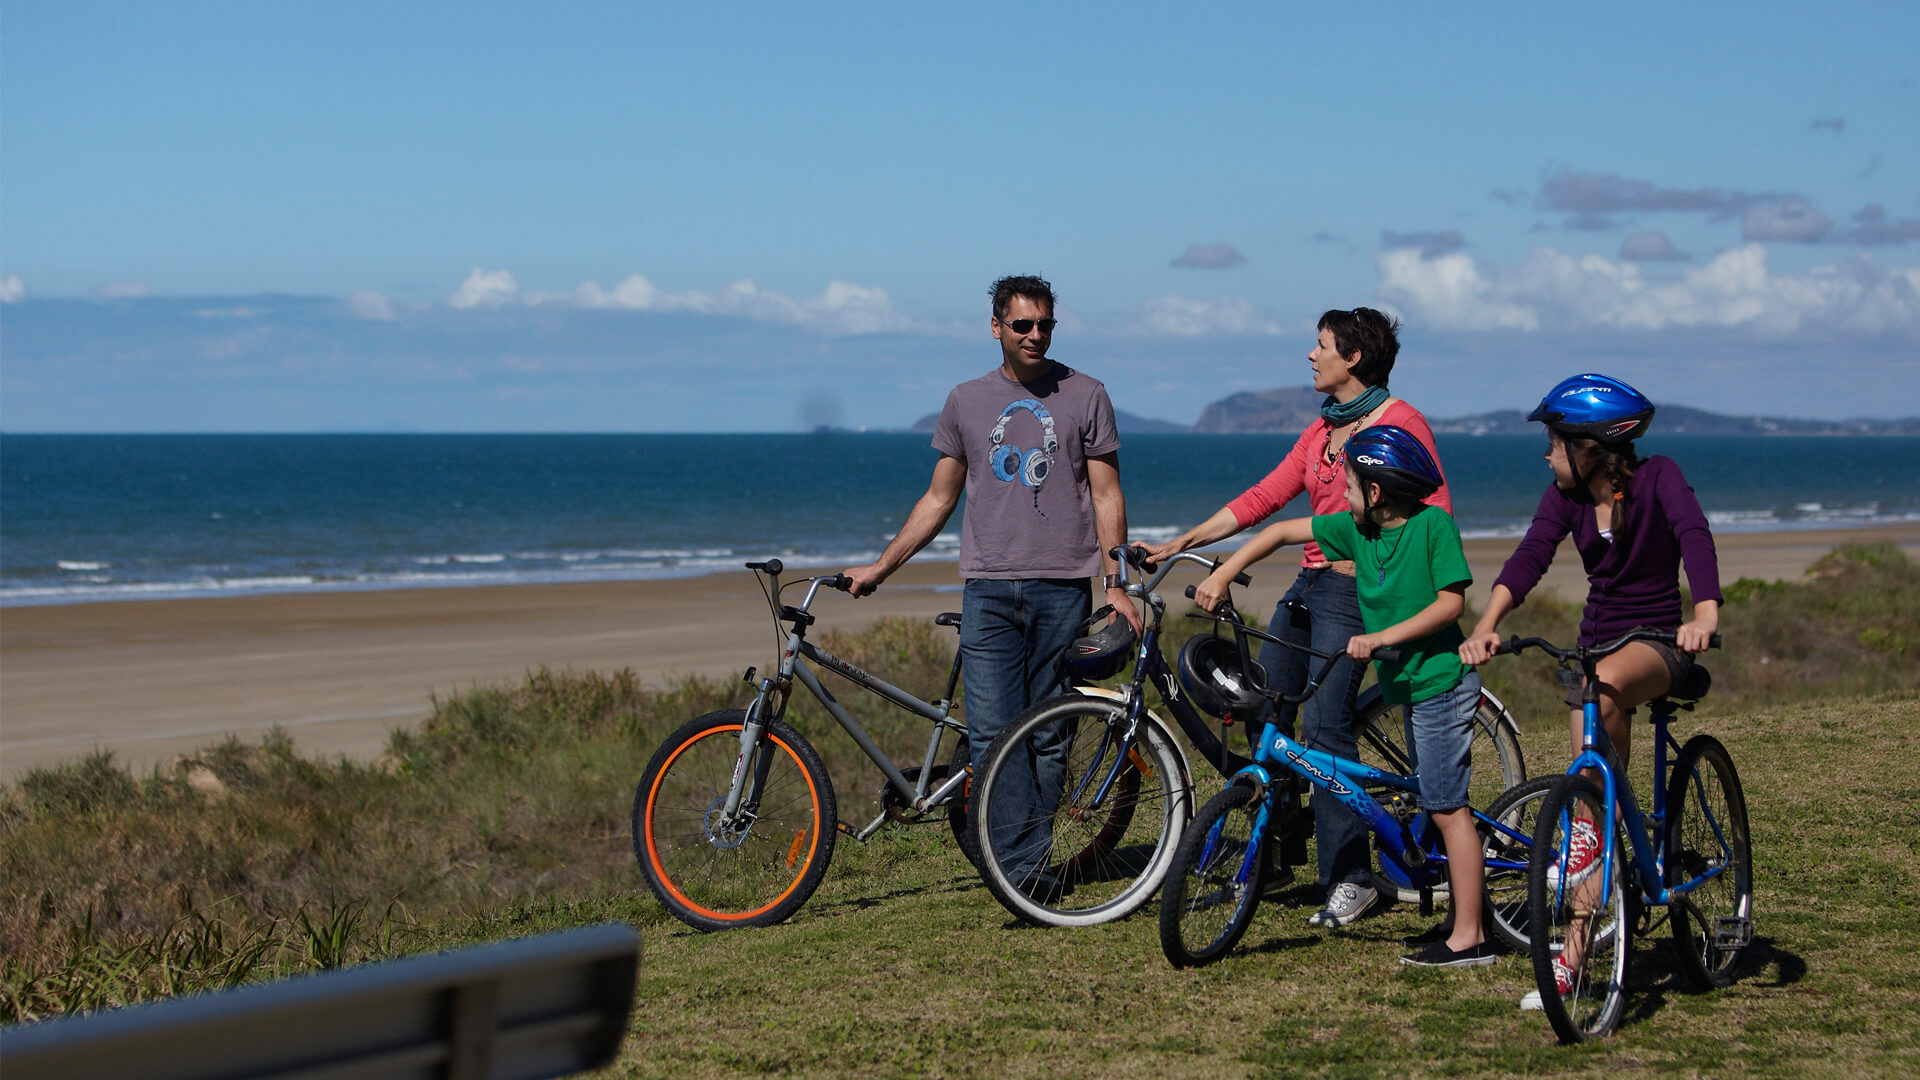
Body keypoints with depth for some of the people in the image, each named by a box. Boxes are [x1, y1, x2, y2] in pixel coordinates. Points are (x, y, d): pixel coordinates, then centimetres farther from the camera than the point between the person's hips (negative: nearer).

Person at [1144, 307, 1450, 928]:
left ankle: (1351, 877, -11)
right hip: (1308, 584, 8)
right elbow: (1263, 498, 15)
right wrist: (1181, 543, 11)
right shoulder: (1322, 430, 17)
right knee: (1263, 713, 6)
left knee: (1325, 724, -15)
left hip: (1353, 589, -8)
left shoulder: (1399, 423, -7)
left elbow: (1436, 513, -10)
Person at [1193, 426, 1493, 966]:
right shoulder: (1356, 529, 6)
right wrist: (1222, 575, 6)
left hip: (1442, 682, -8)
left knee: (1446, 807, -8)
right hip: (1410, 682, 8)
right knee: (1441, 806, 12)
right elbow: (1281, 531, 12)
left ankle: (1467, 938, -6)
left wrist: (1380, 637, -21)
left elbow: (1450, 601, -17)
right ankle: (1460, 919, 19)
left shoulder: (1434, 523, -14)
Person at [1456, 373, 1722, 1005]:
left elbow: (1694, 535, -31)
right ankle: (1574, 958, 0)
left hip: (1659, 641, -5)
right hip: (1596, 641, 5)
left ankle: (1589, 825, -24)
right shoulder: (1567, 497, -2)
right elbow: (1531, 555, -18)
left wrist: (1706, 615, -50)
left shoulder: (1657, 478, -13)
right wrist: (1486, 626, -35)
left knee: (1606, 682, -39)